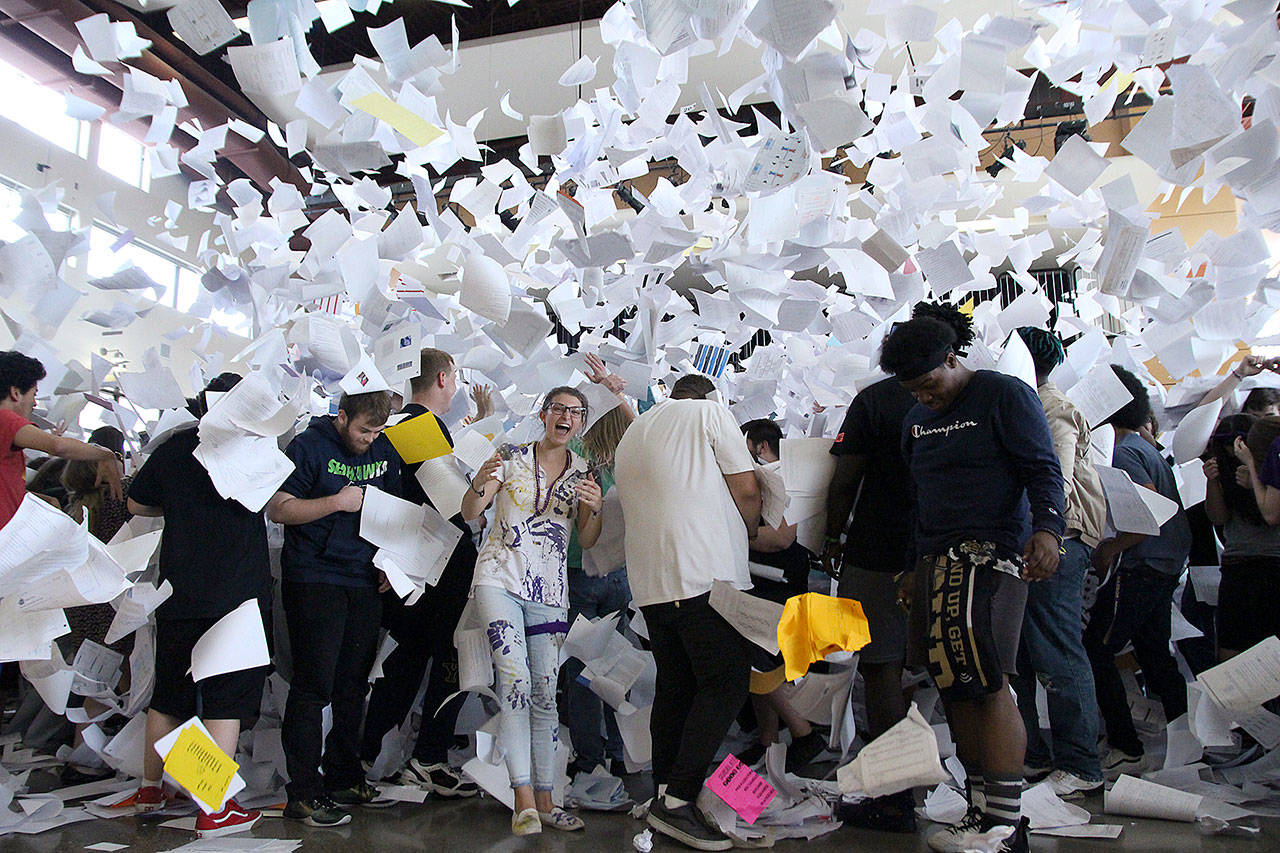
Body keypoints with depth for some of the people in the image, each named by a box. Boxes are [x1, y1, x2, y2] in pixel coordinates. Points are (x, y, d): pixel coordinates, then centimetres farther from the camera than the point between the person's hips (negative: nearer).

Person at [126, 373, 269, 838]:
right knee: (225, 699, 1)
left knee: (168, 694, 19)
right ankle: (214, 810, 3)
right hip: (235, 591, -5)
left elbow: (137, 504, 16)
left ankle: (149, 788, 33)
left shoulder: (174, 446, 6)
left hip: (178, 592, 5)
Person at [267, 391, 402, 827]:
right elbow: (277, 509, -11)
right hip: (314, 581, -5)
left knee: (353, 685, 11)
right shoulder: (309, 447, -5)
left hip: (365, 582, 6)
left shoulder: (385, 451, 11)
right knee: (314, 685, -4)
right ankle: (303, 794, 5)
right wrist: (337, 502, -18)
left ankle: (344, 779, 24)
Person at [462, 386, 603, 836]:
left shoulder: (583, 472, 9)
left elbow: (587, 542, 5)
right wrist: (481, 482, -24)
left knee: (545, 694, 4)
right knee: (515, 679, -16)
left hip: (549, 590, 3)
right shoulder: (512, 456, 1)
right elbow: (470, 513, -3)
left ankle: (544, 799, 13)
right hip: (500, 578, -3)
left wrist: (595, 509, -15)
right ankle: (523, 798, -12)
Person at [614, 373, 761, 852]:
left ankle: (664, 792, 15)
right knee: (725, 684, -4)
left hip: (649, 583, 8)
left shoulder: (631, 434, 25)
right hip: (708, 575, -7)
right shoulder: (710, 412, 5)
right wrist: (749, 532, 18)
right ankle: (678, 800, -9)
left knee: (675, 686, 13)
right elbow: (747, 490, -2)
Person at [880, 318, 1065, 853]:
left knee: (986, 683, -13)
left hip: (991, 553, -7)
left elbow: (1044, 470, -7)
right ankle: (982, 809, 12)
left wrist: (1046, 528, -24)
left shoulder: (1005, 396, 0)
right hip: (937, 562, 7)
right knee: (954, 688, 4)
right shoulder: (917, 420, 21)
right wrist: (914, 567, 22)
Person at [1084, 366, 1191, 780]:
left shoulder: (1124, 453, -15)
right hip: (1167, 563, 10)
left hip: (1143, 567, -10)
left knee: (1095, 649, -7)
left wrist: (1110, 550, -14)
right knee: (1153, 651, 18)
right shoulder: (1145, 447, 16)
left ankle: (1125, 750, -4)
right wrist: (1113, 545, 16)